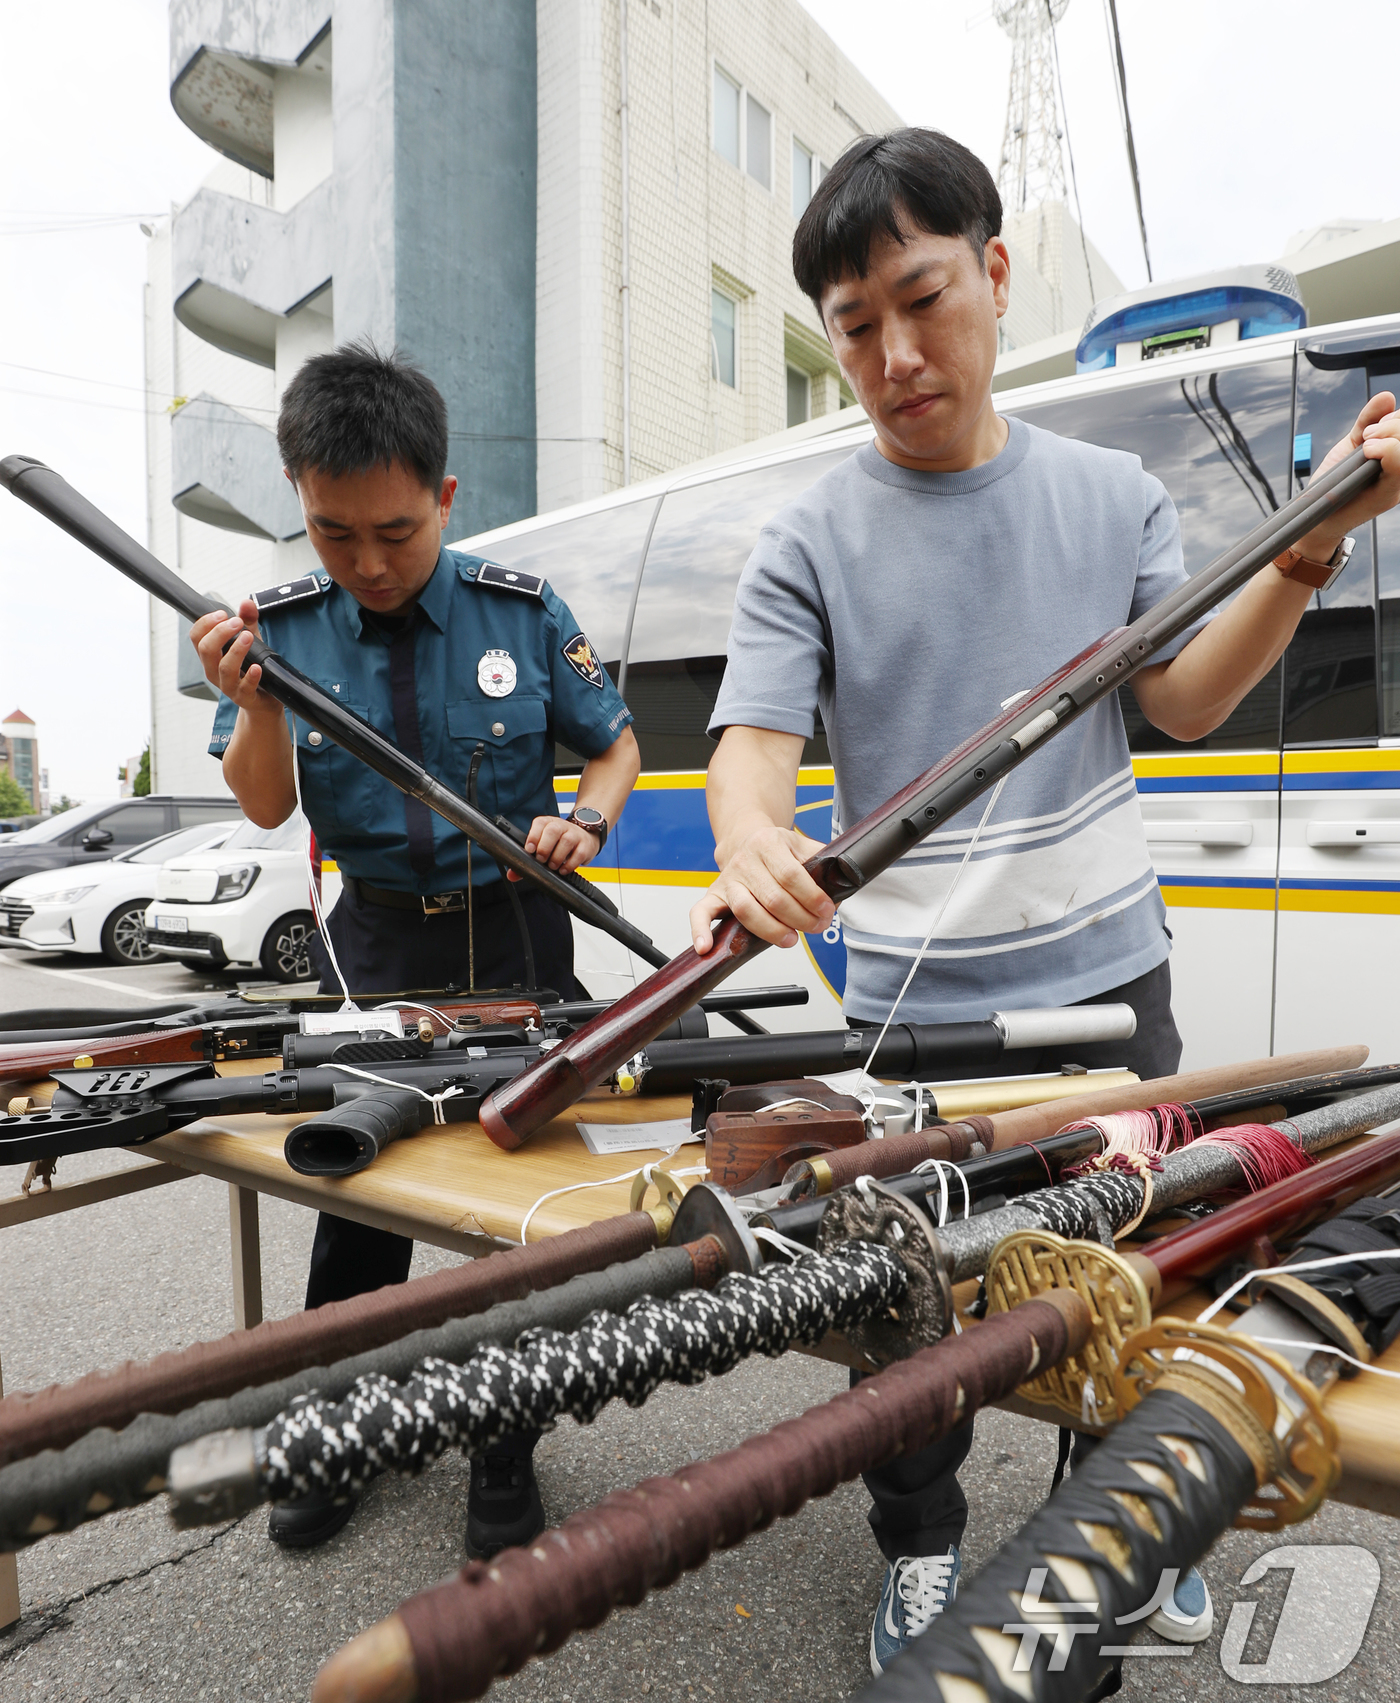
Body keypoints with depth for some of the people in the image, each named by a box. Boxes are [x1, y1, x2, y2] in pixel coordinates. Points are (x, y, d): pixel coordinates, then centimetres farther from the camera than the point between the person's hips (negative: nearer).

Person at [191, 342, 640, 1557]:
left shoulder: (522, 613, -7)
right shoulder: (285, 626, -3)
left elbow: (616, 745, 2)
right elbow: (265, 807, -6)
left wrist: (585, 824, -19)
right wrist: (254, 701, -25)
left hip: (514, 929, -1)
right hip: (377, 936, 1)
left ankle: (504, 1451, 29)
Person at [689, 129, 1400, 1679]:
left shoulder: (1113, 495, 4)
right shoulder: (808, 544, -4)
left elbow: (1184, 702, 2)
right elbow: (753, 736, -14)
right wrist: (754, 854, -35)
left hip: (1104, 972, 3)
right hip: (914, 1002, -2)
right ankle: (920, 1550, 37)